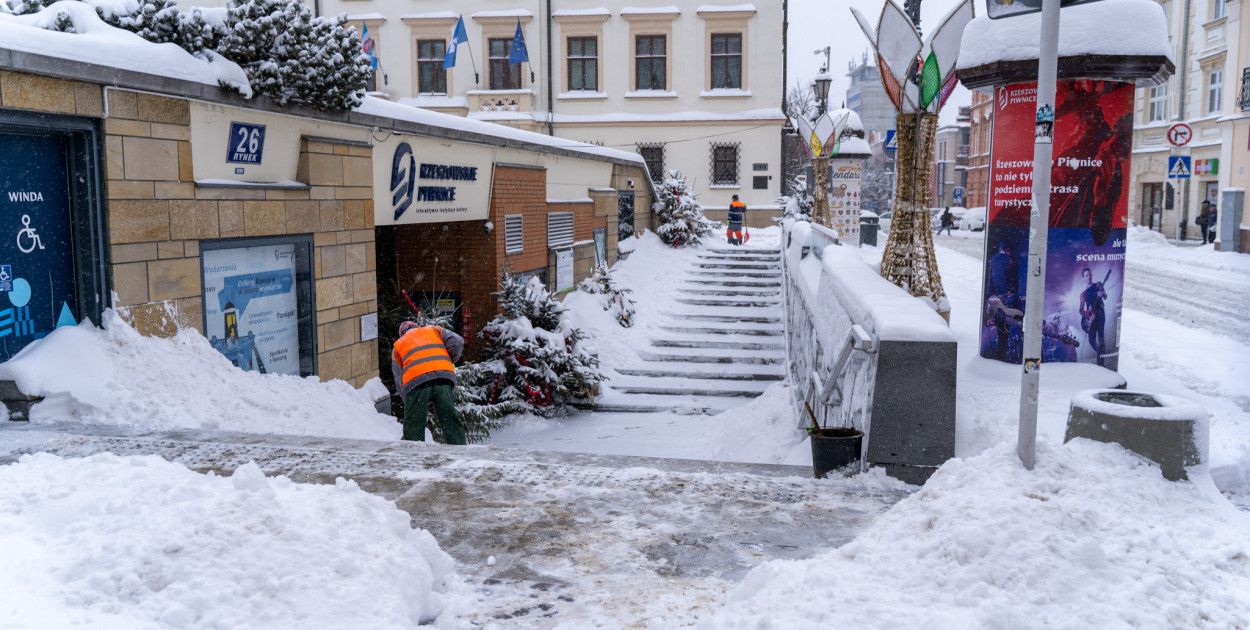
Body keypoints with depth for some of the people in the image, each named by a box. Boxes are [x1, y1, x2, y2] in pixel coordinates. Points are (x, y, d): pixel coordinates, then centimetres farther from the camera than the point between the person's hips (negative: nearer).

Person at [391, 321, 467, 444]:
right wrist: (450, 362, 24)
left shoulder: (398, 345, 28)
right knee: (450, 420, 3)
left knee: (413, 425, 8)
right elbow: (457, 342, 10)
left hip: (414, 381, 0)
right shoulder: (434, 330, 28)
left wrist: (408, 400, 27)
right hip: (443, 376, 1)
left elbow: (399, 380, 21)